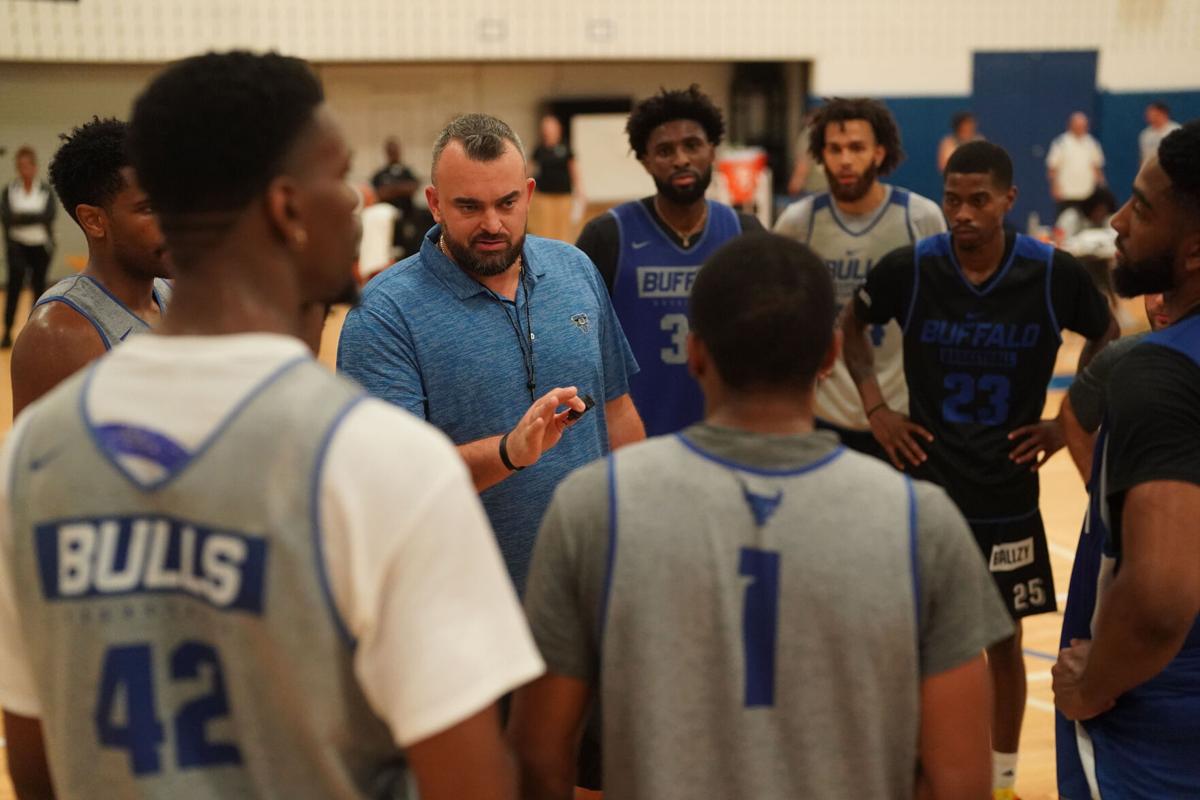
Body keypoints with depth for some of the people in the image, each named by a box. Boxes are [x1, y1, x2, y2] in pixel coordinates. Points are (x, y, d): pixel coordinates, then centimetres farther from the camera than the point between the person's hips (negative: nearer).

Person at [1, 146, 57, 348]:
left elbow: (49, 215, -14)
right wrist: (34, 217, -21)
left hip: (41, 246, 1)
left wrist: (20, 216, -18)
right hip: (17, 245, -1)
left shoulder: (46, 190, -1)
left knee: (39, 286, 10)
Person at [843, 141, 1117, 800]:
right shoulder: (908, 268, -10)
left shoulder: (1055, 274, -10)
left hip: (1008, 494, 0)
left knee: (1003, 640, 12)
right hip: (925, 486, 0)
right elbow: (853, 326, 9)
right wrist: (875, 407, -1)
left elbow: (1106, 338, 9)